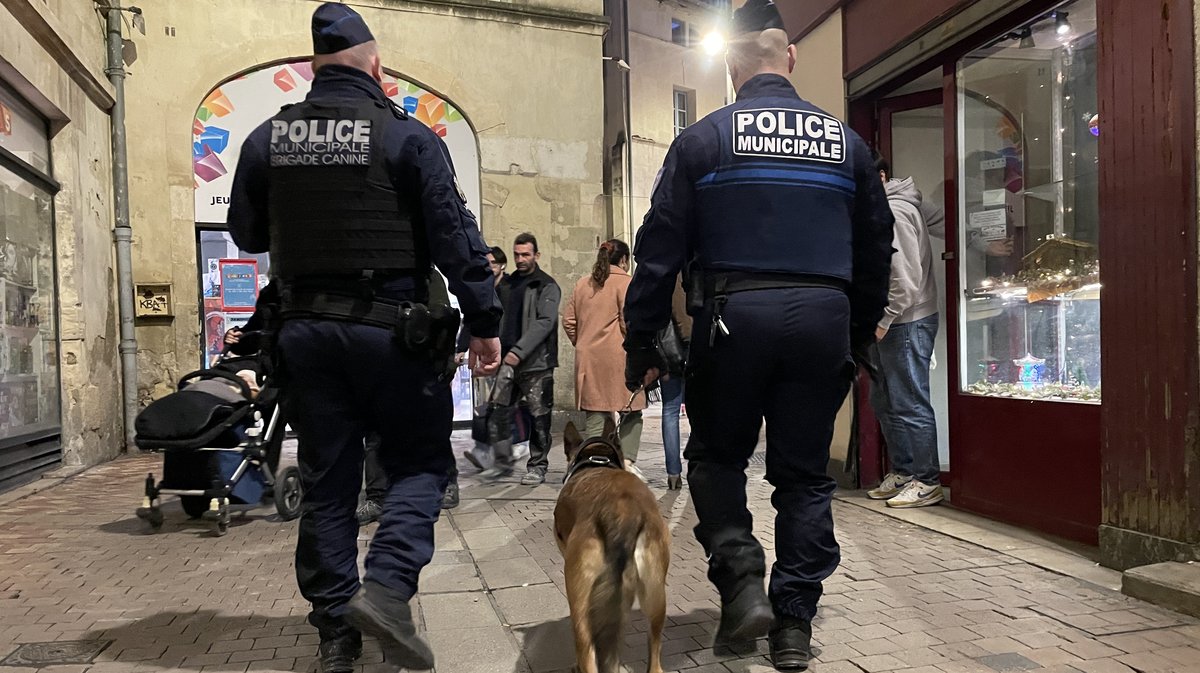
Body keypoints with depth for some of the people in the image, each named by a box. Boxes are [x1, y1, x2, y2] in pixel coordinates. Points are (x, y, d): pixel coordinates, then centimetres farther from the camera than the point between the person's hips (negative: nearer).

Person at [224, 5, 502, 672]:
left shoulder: (266, 139, 6)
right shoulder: (407, 137, -6)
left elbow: (247, 234, 16)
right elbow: (456, 238, -10)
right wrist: (486, 324, -5)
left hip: (306, 333, 4)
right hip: (393, 333, -4)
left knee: (327, 480, 12)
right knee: (419, 463, 11)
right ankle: (386, 586, -9)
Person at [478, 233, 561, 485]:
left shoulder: (547, 286, -3)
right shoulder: (509, 284, 17)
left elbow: (544, 322, -14)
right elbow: (503, 320, 19)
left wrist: (519, 351, -21)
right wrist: (498, 349, 6)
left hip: (536, 361, -6)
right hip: (509, 359, 6)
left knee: (539, 416, 1)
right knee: (497, 410, 1)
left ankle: (537, 466, 12)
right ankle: (503, 462, 13)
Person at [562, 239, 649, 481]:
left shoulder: (583, 284, 13)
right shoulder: (624, 282, -5)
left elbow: (568, 320, 14)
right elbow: (629, 322, -12)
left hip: (588, 359, 5)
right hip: (618, 358, -5)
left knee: (595, 415, 7)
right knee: (631, 412, 7)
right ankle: (627, 460, -2)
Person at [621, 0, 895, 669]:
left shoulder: (704, 138, 2)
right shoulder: (845, 140, 12)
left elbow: (661, 248, -2)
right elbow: (876, 250, 14)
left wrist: (642, 344, 2)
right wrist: (859, 339, 21)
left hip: (734, 317, -2)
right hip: (823, 318, 3)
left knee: (716, 456, 16)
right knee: (805, 472, 10)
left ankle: (743, 581, 2)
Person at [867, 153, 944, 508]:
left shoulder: (895, 212, -15)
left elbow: (906, 278, -20)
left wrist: (884, 320, -15)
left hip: (907, 323, -10)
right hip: (886, 324, 10)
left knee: (910, 405, -3)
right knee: (884, 401, 15)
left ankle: (927, 482, 7)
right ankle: (902, 472, 26)